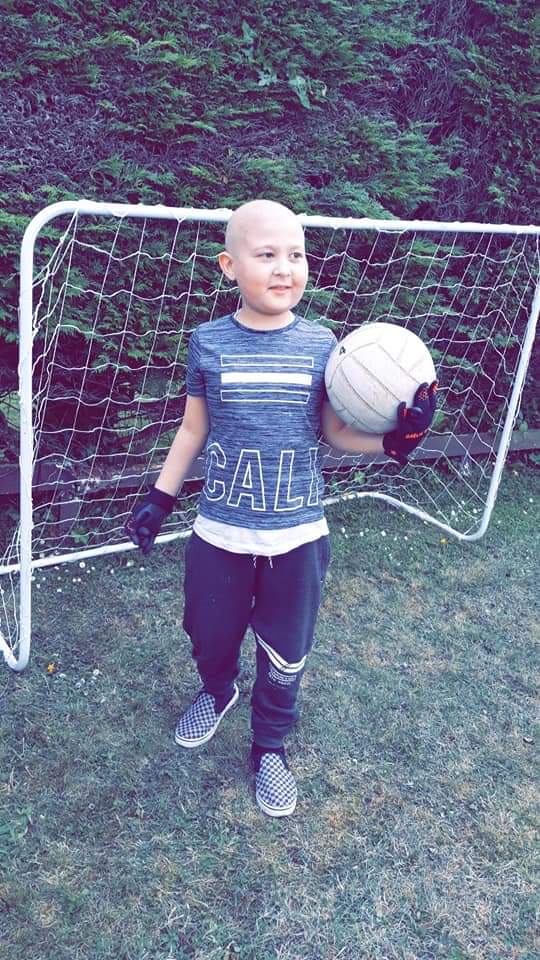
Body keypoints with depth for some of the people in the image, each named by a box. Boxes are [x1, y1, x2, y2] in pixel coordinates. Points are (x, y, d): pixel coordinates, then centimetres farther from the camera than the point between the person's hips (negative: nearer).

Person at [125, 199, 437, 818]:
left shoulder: (320, 344, -4)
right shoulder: (209, 343, -5)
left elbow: (335, 432, 2)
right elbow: (193, 430, 6)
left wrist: (394, 440, -15)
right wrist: (160, 497, 6)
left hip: (298, 536, 0)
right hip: (220, 533, 0)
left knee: (285, 658, 12)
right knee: (209, 636, 18)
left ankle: (270, 747, 39)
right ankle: (218, 693, 54)